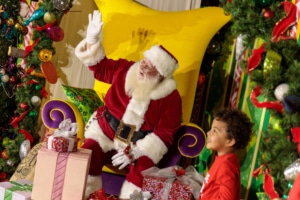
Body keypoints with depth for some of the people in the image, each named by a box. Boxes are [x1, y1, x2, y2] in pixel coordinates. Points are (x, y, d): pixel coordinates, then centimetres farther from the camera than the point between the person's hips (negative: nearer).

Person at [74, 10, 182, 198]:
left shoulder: (171, 98, -13)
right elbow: (99, 67, 13)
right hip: (106, 132, 3)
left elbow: (165, 134, -13)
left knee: (142, 168, -31)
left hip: (141, 144, -2)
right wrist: (92, 40, -3)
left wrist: (135, 152, -22)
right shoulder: (125, 69, -4)